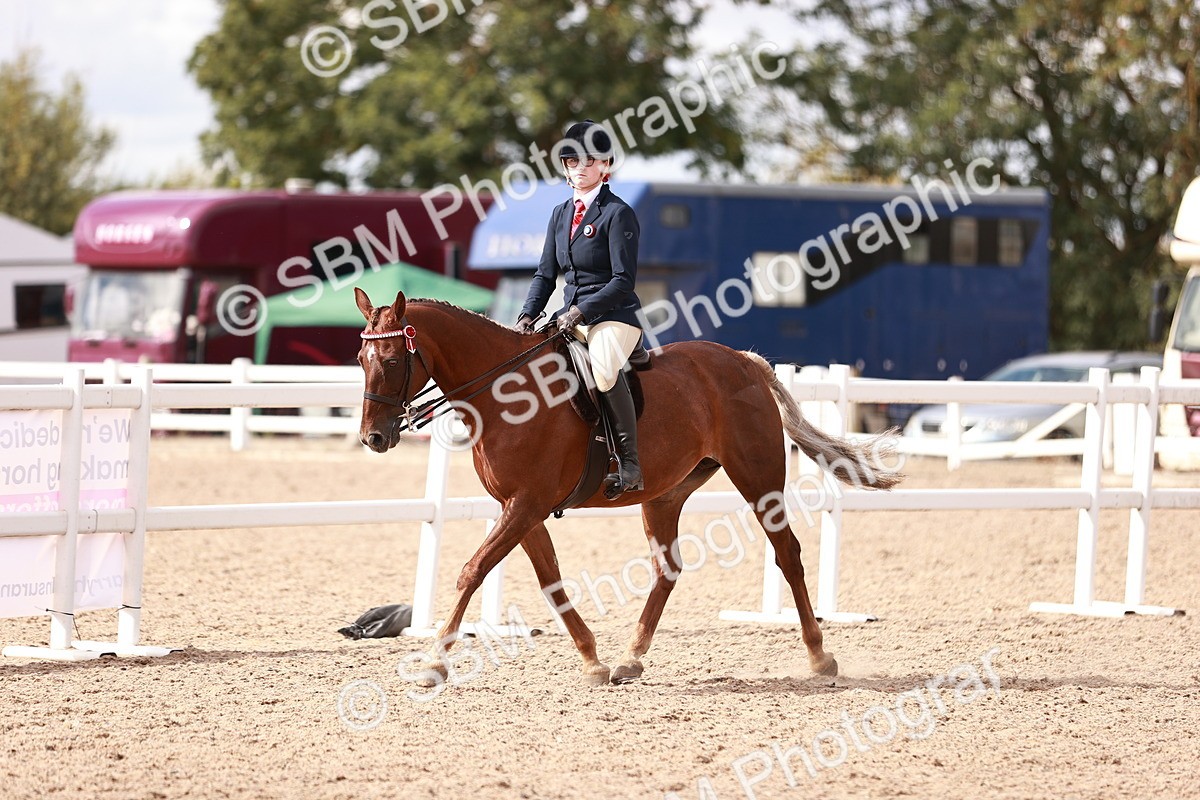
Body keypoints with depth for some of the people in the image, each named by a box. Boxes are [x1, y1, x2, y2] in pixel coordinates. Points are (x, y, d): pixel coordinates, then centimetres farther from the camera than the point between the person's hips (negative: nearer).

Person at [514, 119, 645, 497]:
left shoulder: (618, 214, -7)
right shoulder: (561, 214, 15)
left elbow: (623, 280, -13)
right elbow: (546, 273, 14)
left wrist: (581, 312, -22)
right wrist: (528, 317, -3)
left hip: (615, 316, -8)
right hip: (573, 317, 8)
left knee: (603, 368, -38)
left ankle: (629, 463, -31)